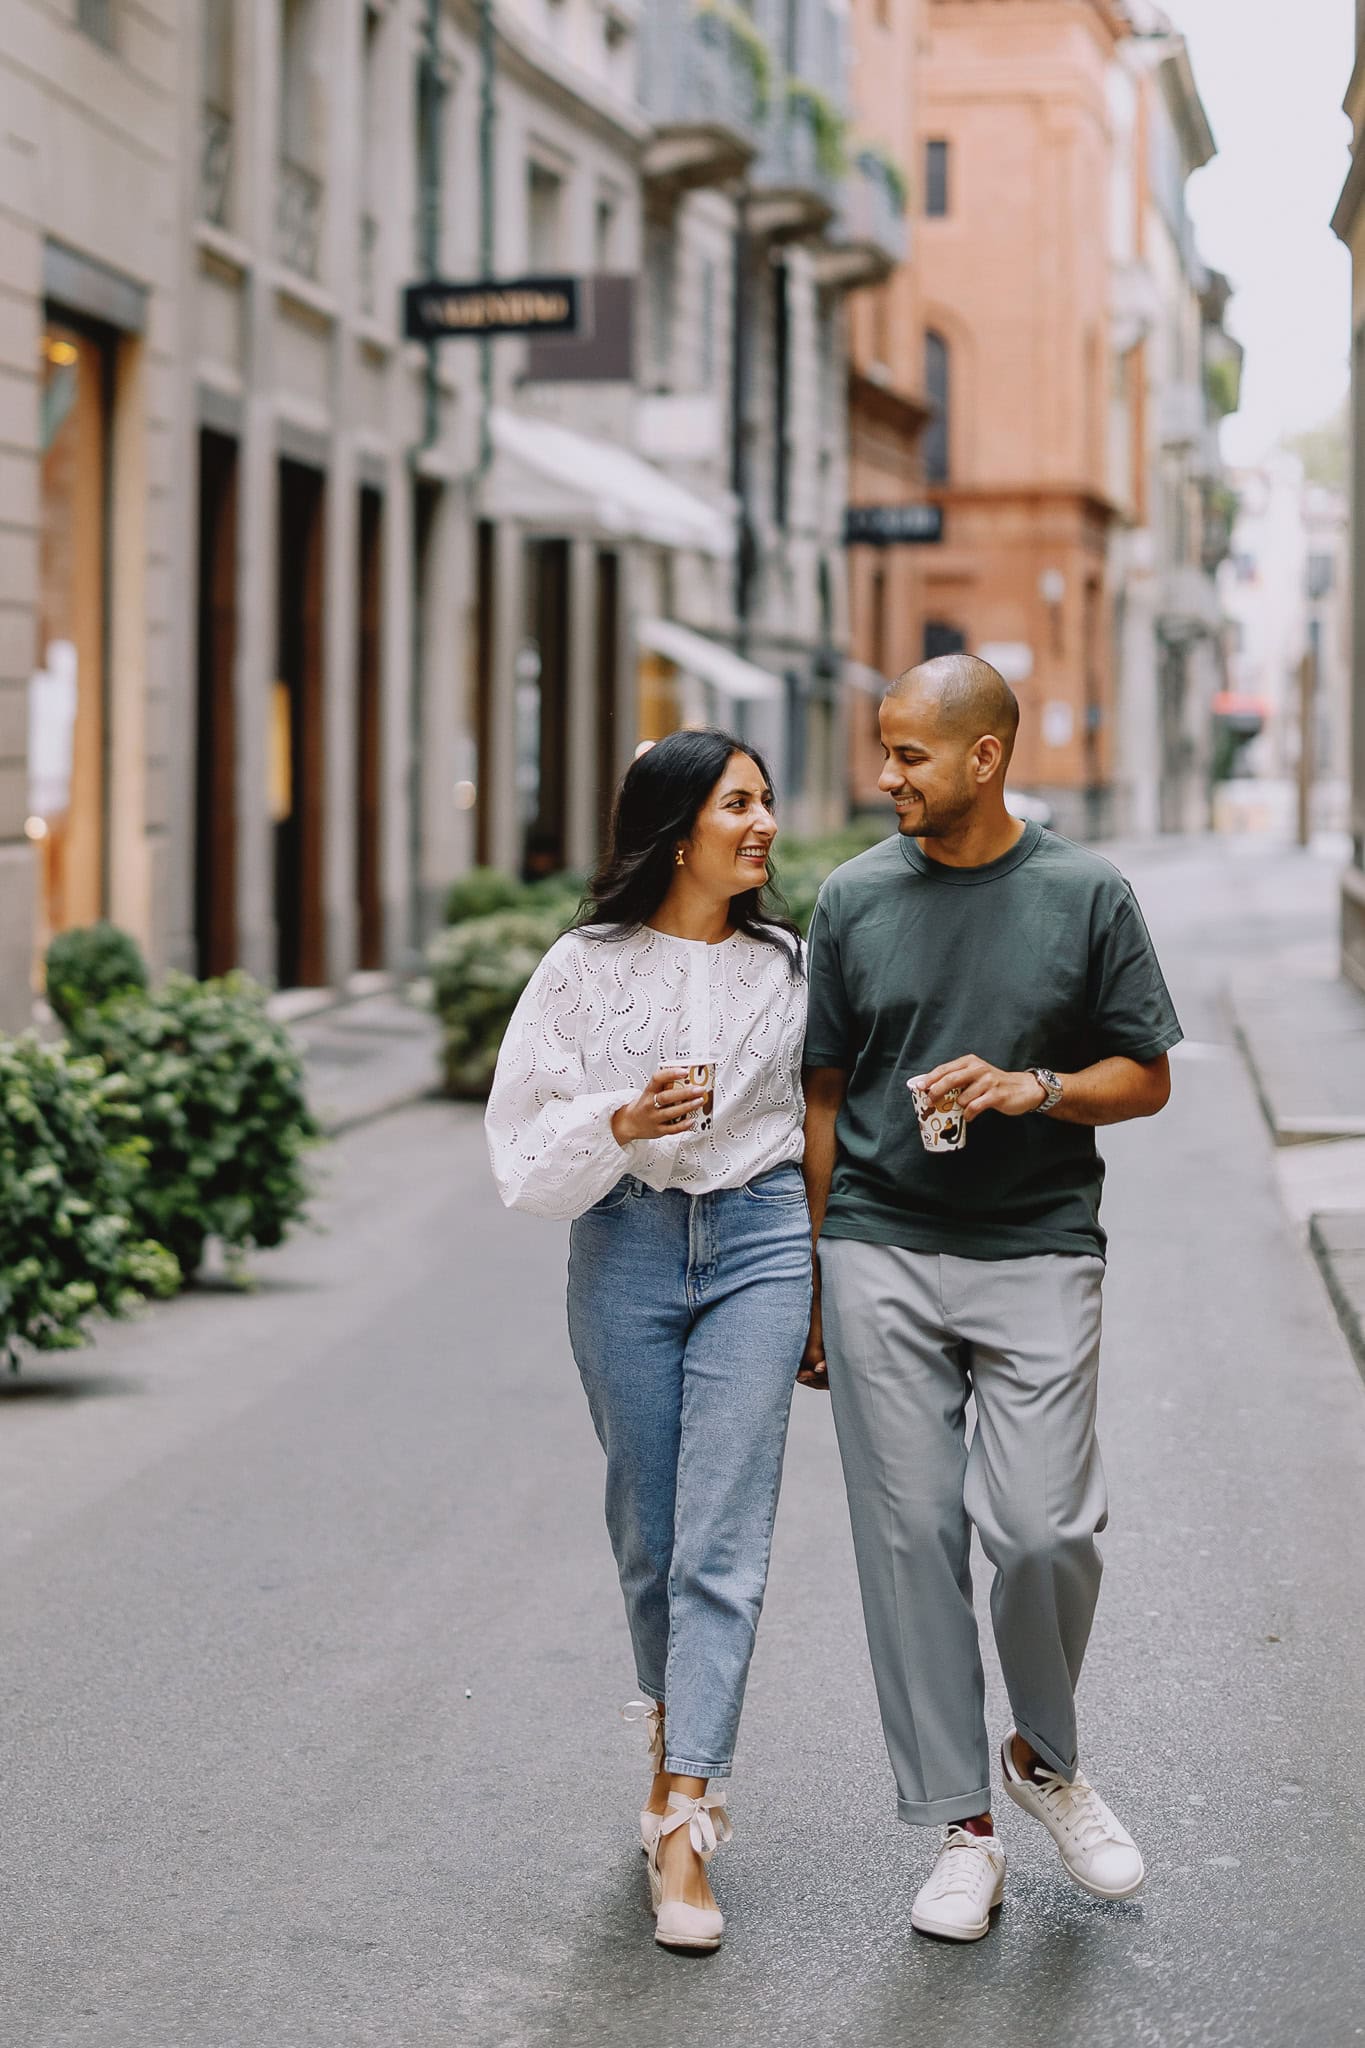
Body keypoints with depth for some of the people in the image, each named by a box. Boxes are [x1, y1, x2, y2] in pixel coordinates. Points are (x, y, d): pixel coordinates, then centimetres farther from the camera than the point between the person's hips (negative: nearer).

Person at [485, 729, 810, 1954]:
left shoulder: (790, 965, 5)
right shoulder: (585, 969, 0)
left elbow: (824, 1119, 13)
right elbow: (526, 1149, -1)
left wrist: (825, 1290, 13)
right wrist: (622, 1121, -20)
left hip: (757, 1241, 0)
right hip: (624, 1248, 0)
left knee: (722, 1539, -8)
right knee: (648, 1530, 9)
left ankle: (685, 1823, -10)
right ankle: (680, 1734, 36)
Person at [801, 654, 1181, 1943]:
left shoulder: (1085, 897, 2)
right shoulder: (854, 899, 6)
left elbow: (1147, 1078, 6)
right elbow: (823, 1097, 11)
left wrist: (1034, 1089, -13)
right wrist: (808, 1282, 9)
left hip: (1036, 1255, -1)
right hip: (880, 1256, 2)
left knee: (1043, 1532, -8)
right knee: (910, 1537, 1)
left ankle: (1046, 1759, 21)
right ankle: (960, 1829, 12)